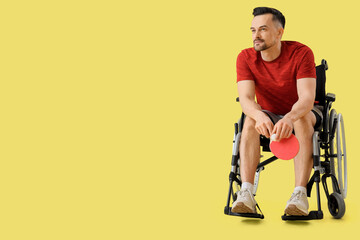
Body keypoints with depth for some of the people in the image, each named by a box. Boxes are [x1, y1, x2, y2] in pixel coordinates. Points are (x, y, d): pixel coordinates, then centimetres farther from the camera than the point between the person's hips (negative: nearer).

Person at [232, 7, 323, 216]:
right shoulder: (246, 58, -12)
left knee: (302, 119, -36)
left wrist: (290, 118, -53)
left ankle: (300, 194, -43)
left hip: (301, 113, -2)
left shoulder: (301, 53, -20)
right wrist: (260, 116, -47)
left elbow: (307, 98, -30)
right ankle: (246, 194, -41)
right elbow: (246, 99, -23)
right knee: (250, 120, -31)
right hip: (269, 115, 2)